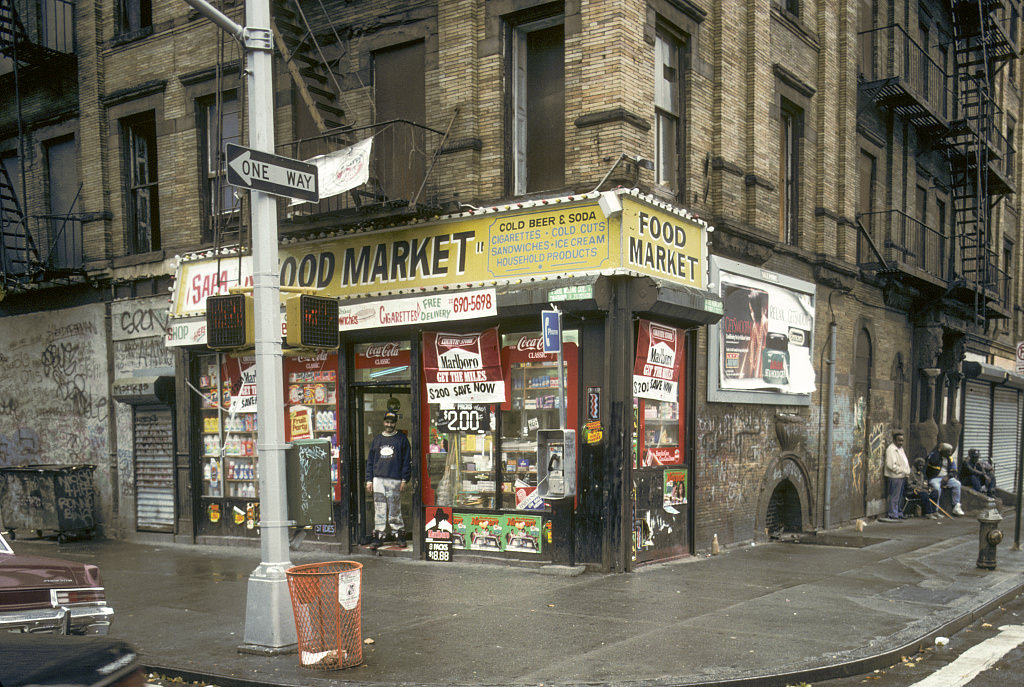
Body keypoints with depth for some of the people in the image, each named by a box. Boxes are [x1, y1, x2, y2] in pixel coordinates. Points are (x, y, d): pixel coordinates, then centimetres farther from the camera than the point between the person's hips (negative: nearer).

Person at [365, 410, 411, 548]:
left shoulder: (402, 439, 4)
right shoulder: (377, 439, 14)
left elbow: (407, 461, 2)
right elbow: (370, 461, 16)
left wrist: (404, 480, -5)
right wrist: (369, 480, 9)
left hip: (395, 480, -3)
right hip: (378, 480, 3)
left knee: (395, 510, -2)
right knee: (379, 510, 4)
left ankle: (399, 533, 10)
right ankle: (379, 535, 10)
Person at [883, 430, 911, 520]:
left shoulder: (900, 448, 19)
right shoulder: (891, 449, -14)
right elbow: (891, 465, -21)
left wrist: (907, 472, 11)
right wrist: (904, 471, -16)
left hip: (901, 476, 10)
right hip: (894, 476, -10)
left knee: (899, 496, 15)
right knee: (894, 497, -7)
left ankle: (899, 514, 23)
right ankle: (893, 515, -2)